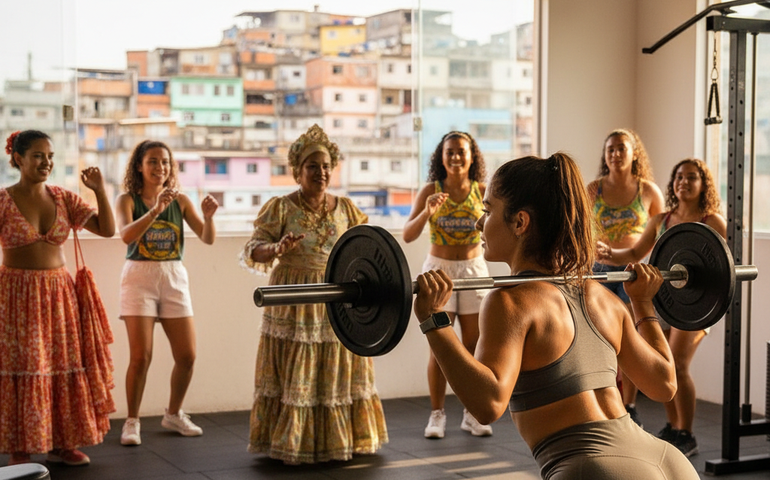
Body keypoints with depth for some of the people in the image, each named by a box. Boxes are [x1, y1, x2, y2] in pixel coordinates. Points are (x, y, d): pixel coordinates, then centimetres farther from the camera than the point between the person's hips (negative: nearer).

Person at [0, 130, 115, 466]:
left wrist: (99, 190, -8)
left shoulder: (62, 199, 5)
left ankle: (61, 444, 19)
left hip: (59, 293, 4)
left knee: (64, 365, 6)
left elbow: (107, 229, 1)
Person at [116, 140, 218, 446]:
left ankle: (174, 414, 25)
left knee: (187, 356, 3)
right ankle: (132, 421, 9)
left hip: (174, 278, 3)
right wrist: (155, 210, -35)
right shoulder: (128, 200, -3)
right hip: (139, 277, -3)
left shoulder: (181, 201, 5)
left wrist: (208, 216, -21)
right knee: (141, 356, -8)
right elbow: (126, 235, -22)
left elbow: (208, 239, -1)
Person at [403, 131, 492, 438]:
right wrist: (426, 213, -28)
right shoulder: (431, 191, -4)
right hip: (439, 269, -2)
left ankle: (472, 414, 15)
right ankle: (437, 415, 7)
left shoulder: (483, 192, -1)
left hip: (474, 269, 2)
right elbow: (408, 236, -10)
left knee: (474, 345, 5)